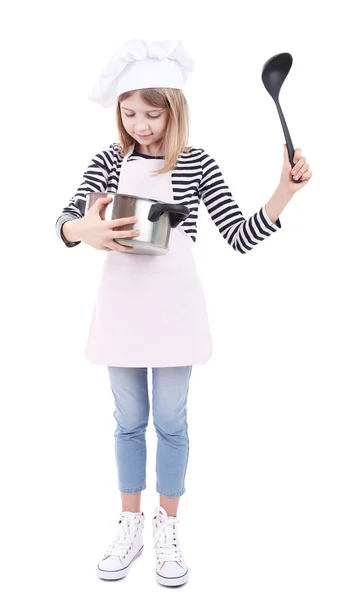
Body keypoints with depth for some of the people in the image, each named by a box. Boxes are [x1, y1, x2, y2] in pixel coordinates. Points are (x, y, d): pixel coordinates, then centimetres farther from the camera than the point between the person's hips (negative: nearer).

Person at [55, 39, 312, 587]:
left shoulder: (197, 164, -2)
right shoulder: (110, 160, 2)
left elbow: (241, 236, -3)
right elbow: (66, 222, -3)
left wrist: (284, 193, -17)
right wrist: (84, 231, -27)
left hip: (173, 305, -2)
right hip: (122, 303, 2)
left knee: (170, 421, 9)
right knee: (129, 420, 14)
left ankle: (167, 527, 31)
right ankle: (131, 524, 34)